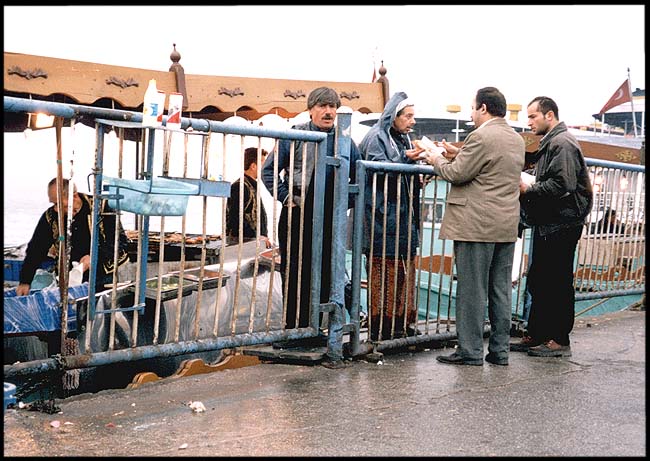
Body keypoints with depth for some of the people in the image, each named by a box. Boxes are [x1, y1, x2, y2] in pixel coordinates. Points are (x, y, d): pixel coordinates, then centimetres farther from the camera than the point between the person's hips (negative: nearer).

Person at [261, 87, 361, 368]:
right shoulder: (295, 136, 1)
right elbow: (268, 170, 1)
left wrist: (345, 202, 4)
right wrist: (286, 197, -6)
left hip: (330, 219, 2)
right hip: (298, 216, -2)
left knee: (328, 275, 2)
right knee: (294, 275, 4)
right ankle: (294, 330, 15)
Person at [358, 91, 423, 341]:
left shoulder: (403, 139, 20)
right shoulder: (376, 137, -5)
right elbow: (377, 170, -17)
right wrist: (406, 159, -23)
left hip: (404, 215, 8)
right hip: (382, 216, -8)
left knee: (405, 271, 9)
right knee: (383, 271, -6)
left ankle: (403, 323, 16)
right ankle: (381, 326, -1)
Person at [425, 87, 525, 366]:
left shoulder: (481, 137, -14)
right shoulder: (517, 140, 14)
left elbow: (457, 174, -12)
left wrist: (437, 160, 6)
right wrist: (460, 154, 20)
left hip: (477, 226, -8)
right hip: (507, 227, 8)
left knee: (472, 290, -2)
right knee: (501, 290, 11)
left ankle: (470, 351, 3)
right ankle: (499, 351, 16)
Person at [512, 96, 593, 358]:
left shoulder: (562, 143, -13)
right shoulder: (550, 143, 19)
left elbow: (562, 185, -24)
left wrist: (528, 190, -15)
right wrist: (526, 187, 8)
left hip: (562, 225, -10)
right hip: (547, 224, 10)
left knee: (558, 282, -4)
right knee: (538, 281, 13)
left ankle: (560, 340, 5)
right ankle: (535, 336, 21)